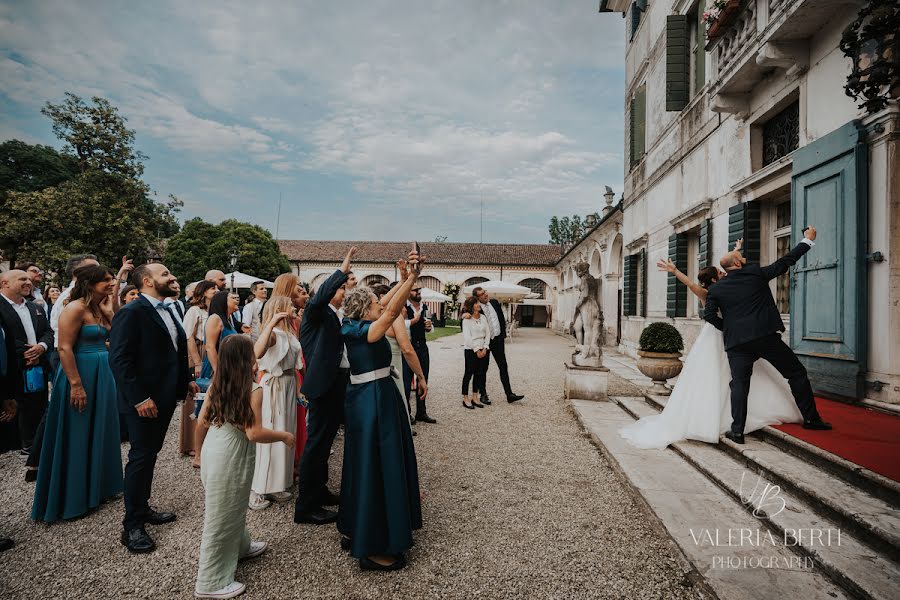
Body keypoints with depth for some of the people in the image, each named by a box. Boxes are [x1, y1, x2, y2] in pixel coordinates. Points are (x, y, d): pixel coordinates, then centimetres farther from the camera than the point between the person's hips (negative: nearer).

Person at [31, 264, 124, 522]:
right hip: (81, 375, -8)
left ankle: (96, 488, 32)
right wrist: (76, 385, -23)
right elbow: (64, 348, -20)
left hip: (101, 375, 9)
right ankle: (72, 499, 18)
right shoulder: (75, 308, -15)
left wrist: (112, 305, -1)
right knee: (78, 437, 3)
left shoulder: (99, 308, 10)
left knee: (98, 433, 17)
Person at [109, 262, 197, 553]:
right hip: (144, 401, -8)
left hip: (165, 396, 8)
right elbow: (119, 359, -21)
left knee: (150, 455, 18)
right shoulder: (131, 312, -16)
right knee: (141, 457, 1)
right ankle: (132, 525, 15)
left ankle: (142, 508, 33)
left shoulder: (166, 311, 12)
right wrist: (140, 398, -23)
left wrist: (187, 378, 10)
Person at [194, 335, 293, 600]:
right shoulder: (253, 390, -19)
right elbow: (254, 433, -23)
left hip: (213, 449, 8)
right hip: (231, 457, -8)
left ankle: (239, 546, 47)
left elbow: (201, 421, 9)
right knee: (222, 515, 6)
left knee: (233, 507, 27)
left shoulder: (216, 385, 3)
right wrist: (284, 436, -8)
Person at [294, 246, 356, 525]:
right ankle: (306, 507, 9)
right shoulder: (316, 311, -8)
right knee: (316, 442, -2)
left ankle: (319, 491, 35)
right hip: (324, 383, -9)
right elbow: (321, 295, -31)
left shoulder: (338, 316, 16)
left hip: (339, 383, 9)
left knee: (325, 440, 20)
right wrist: (343, 269, -33)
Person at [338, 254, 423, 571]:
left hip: (365, 399, 10)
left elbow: (389, 305, 14)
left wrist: (406, 278, 8)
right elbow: (392, 310, -30)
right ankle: (373, 549, 10)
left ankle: (355, 531, 35)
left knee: (365, 465, 19)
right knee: (377, 466, -2)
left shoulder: (357, 328, 10)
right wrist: (413, 276, -30)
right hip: (375, 400, -10)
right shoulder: (365, 331, -17)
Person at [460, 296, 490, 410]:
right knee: (469, 374, 0)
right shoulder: (467, 320, -8)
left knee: (479, 374, 8)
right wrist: (477, 350, -13)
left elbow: (488, 334, 6)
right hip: (471, 350, -5)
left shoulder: (483, 318, 8)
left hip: (483, 350, 5)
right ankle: (465, 399, 8)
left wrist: (485, 348, -4)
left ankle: (475, 398, 17)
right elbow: (467, 337, -12)